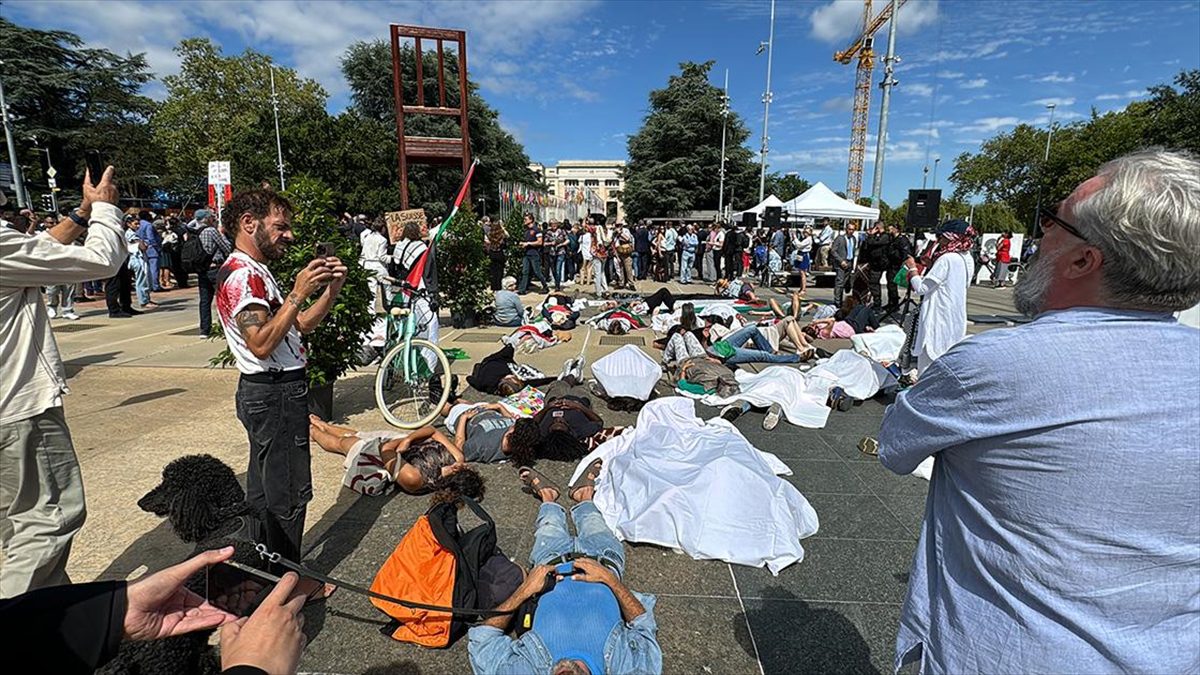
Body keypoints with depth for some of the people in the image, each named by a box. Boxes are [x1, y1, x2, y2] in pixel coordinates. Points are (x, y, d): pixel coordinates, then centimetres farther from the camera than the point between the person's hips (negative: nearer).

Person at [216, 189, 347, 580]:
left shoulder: (255, 271, 16)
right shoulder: (241, 275, -16)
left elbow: (301, 326, 15)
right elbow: (262, 344, -27)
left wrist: (330, 291, 1)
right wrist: (298, 294, -26)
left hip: (271, 392, 11)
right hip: (275, 393, -11)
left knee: (264, 488, 19)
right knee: (288, 492, -2)